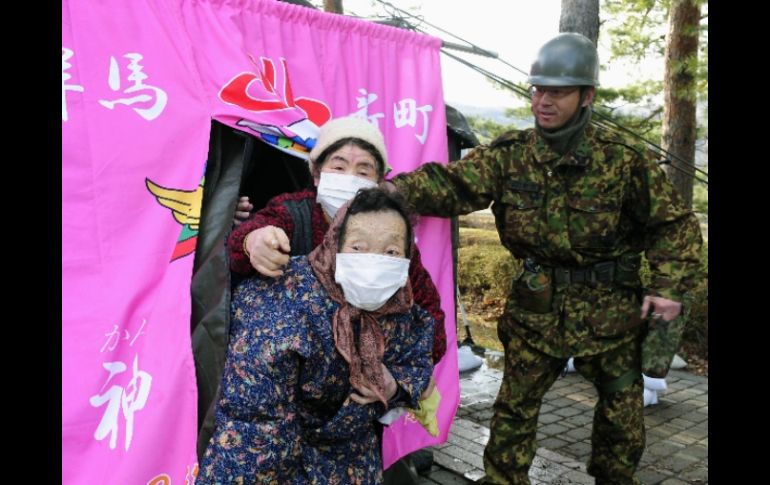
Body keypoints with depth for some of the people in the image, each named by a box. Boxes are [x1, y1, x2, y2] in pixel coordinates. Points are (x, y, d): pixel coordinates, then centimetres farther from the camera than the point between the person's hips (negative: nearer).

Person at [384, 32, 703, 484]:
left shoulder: (625, 158, -10)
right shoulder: (510, 153, -6)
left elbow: (674, 223, -1)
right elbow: (454, 184, -18)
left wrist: (670, 286, -11)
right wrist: (395, 188, -35)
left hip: (610, 308, 0)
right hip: (537, 307, 1)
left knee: (621, 410, 17)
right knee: (514, 407, 9)